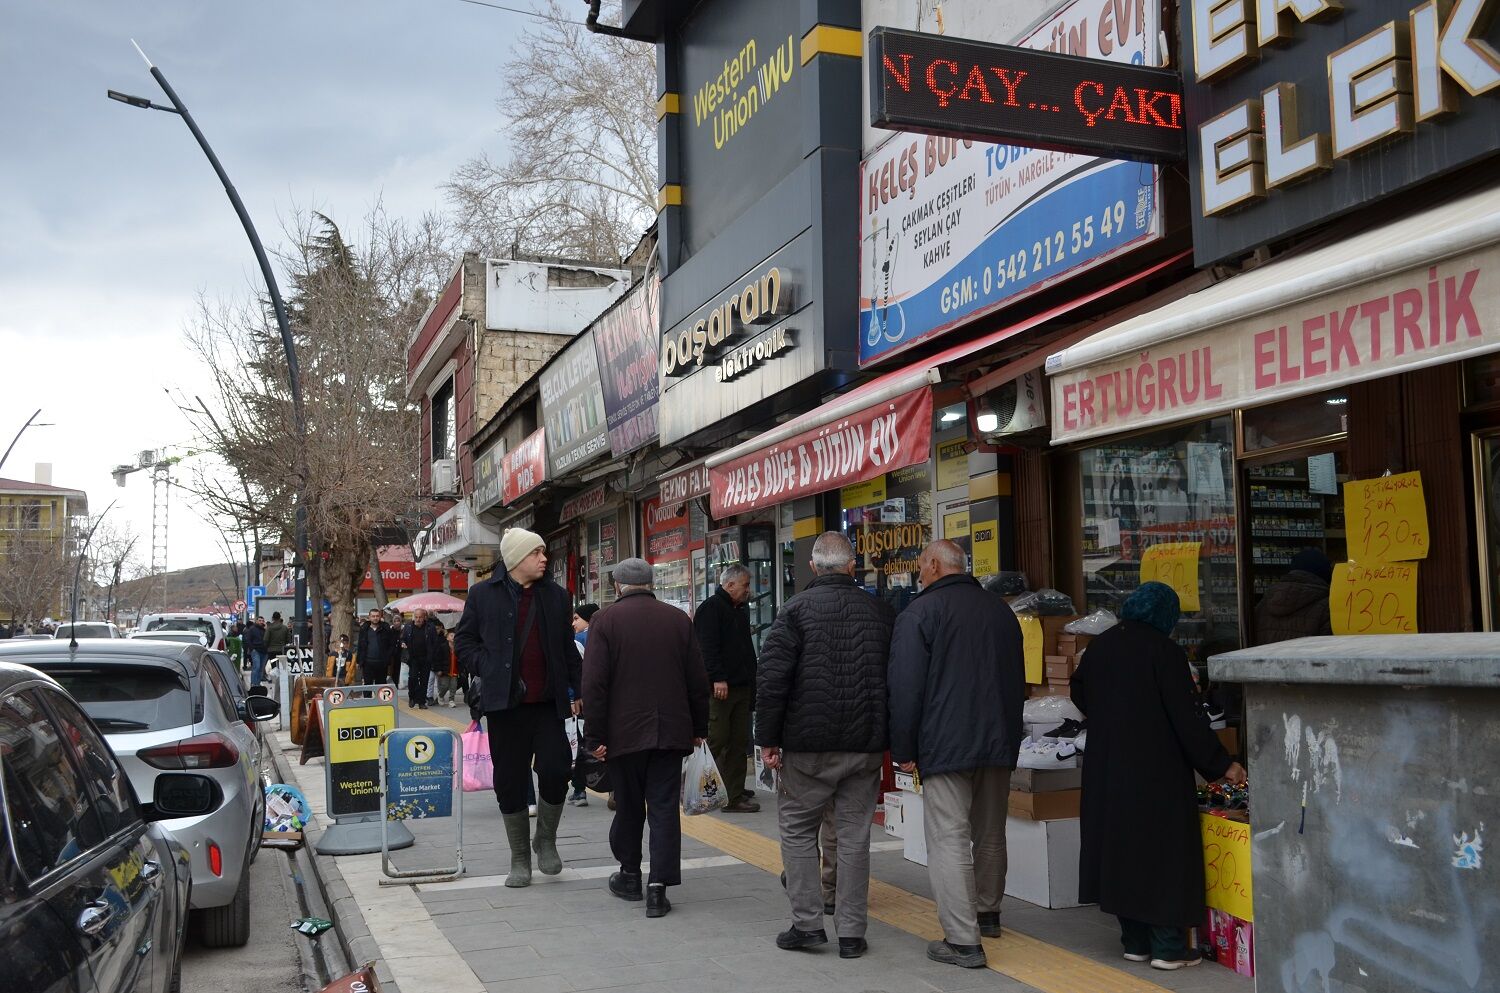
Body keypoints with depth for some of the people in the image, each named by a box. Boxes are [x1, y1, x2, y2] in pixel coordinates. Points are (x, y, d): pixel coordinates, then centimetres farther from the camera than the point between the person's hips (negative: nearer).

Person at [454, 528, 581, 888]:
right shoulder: (483, 594, 2)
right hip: (505, 704, -1)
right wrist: (488, 670, -6)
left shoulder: (555, 595, 9)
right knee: (510, 781, 5)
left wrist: (577, 690, 9)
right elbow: (464, 640, 7)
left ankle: (546, 840, 17)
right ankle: (520, 860, 18)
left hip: (548, 704, 1)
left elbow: (568, 647, 14)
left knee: (556, 770, -10)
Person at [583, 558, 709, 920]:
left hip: (624, 733, -1)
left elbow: (594, 683, -9)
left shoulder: (606, 621, -4)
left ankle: (630, 875, 28)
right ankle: (658, 887, -2)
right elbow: (698, 681, 6)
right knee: (664, 808, 3)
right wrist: (699, 727, 15)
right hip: (671, 732, 1)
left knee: (628, 807, 14)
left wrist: (596, 736, -5)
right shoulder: (678, 619, 4)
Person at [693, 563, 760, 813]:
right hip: (719, 688, -9)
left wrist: (752, 681, 20)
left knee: (739, 743, 8)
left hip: (741, 688, 9)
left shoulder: (741, 610, 21)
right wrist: (718, 679, -23)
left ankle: (735, 793, 12)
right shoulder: (711, 608, -8)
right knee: (716, 742, -7)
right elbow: (707, 647, -18)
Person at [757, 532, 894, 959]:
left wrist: (768, 739, -4)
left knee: (798, 829, 11)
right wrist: (891, 741, 14)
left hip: (808, 746, -3)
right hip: (866, 746, 3)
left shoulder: (797, 608, -7)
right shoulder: (883, 612, 4)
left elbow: (771, 678, -11)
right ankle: (851, 932, 13)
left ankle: (807, 922, 9)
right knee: (854, 835, 9)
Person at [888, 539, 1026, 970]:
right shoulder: (1001, 608, 13)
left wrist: (904, 750, -4)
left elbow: (906, 688, -11)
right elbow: (1017, 679, 21)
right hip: (1000, 741, 7)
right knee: (990, 834, 20)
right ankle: (987, 913, 35)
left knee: (949, 839, -6)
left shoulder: (919, 612, -8)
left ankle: (963, 940, -10)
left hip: (946, 745, -7)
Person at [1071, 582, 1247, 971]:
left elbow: (1079, 694, 20)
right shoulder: (1164, 651, -14)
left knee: (1120, 844, 12)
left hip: (1108, 767, 6)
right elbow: (1187, 715, -15)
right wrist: (1221, 764, -6)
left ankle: (1135, 941, 19)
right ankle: (1167, 946, 5)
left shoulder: (1099, 646, 5)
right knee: (1163, 850, 2)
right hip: (1156, 769, -6)